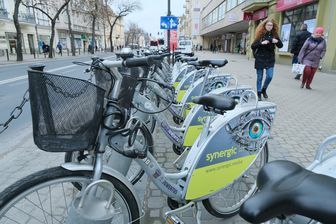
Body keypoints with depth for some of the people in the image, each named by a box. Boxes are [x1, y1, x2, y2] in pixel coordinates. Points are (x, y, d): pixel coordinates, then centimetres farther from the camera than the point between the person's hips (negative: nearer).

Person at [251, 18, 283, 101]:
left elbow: (280, 46, 5)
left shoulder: (274, 35, 3)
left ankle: (264, 89, 20)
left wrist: (277, 41, -16)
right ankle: (259, 93, 15)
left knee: (270, 76, -6)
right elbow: (252, 46, -10)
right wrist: (261, 43, -25)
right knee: (259, 77, 3)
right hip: (260, 59, -2)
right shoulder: (260, 35, -4)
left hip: (270, 59, 2)